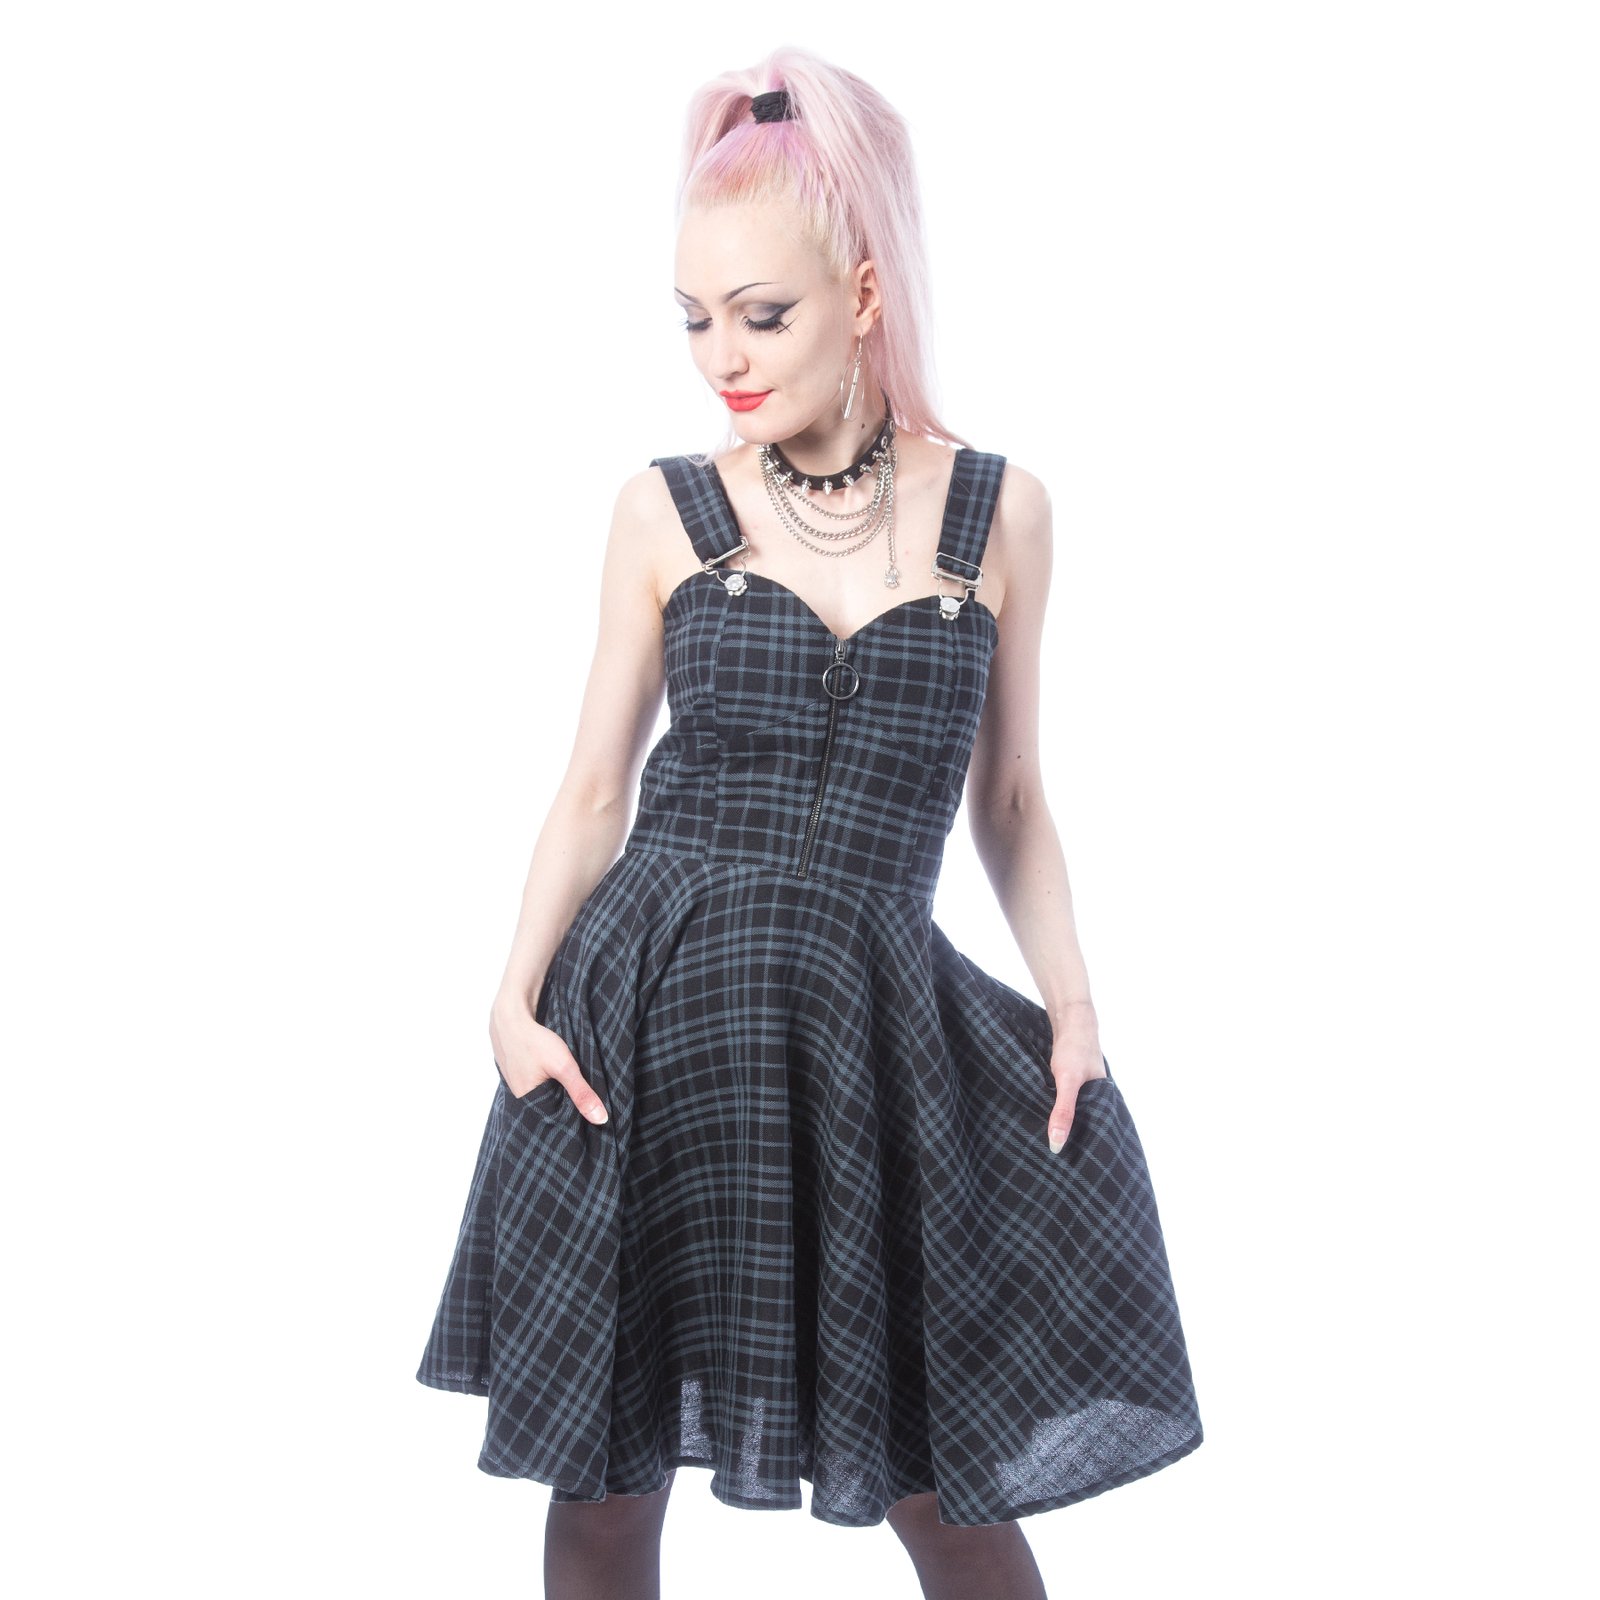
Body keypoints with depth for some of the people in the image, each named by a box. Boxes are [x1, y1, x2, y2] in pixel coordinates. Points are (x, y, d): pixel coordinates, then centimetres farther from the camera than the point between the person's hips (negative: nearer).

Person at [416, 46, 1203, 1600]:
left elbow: (1009, 798, 10)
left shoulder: (996, 510, 3)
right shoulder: (666, 509, 2)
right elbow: (596, 785, 6)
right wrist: (516, 1002, -5)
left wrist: (1071, 1007, -1)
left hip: (877, 1018, 0)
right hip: (653, 1009, 0)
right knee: (607, 1470, 7)